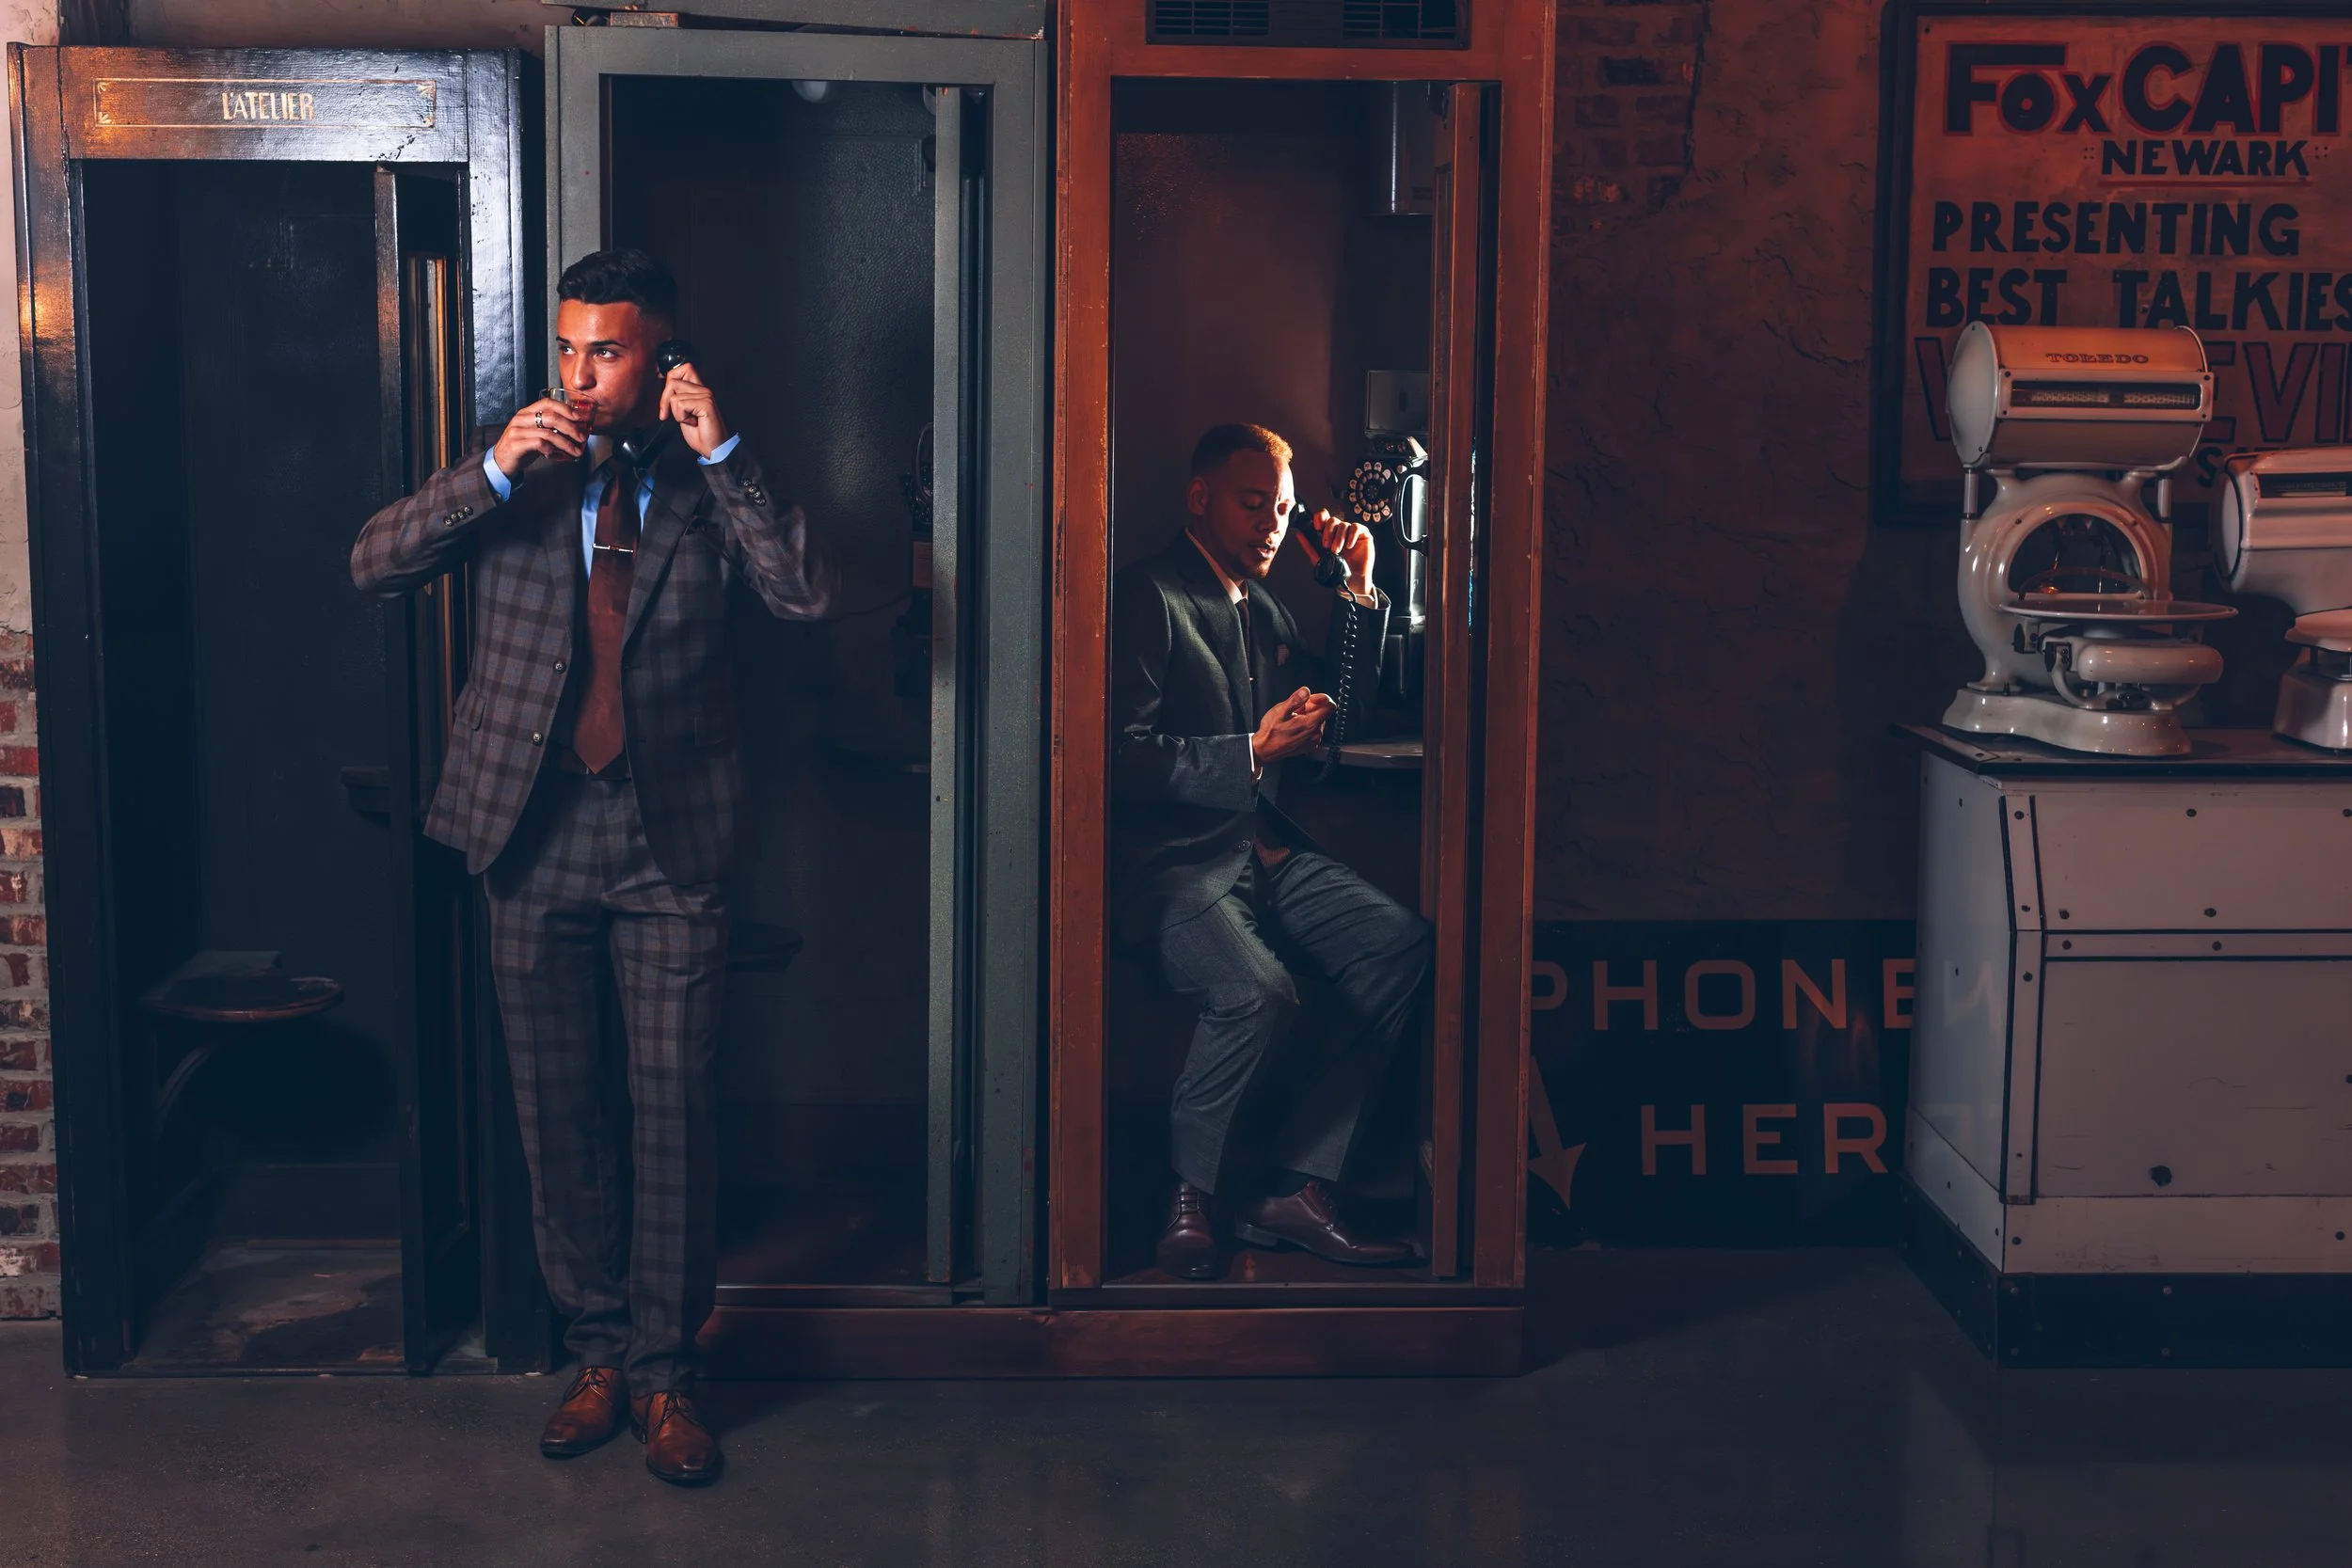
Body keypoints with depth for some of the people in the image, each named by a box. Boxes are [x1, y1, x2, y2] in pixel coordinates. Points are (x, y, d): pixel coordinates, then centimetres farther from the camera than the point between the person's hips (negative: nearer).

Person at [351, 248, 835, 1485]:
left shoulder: (711, 485, 2)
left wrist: (723, 453, -16)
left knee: (676, 1105, 1)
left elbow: (808, 595, -12)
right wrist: (493, 471, -17)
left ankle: (666, 1371, 12)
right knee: (558, 1106, 9)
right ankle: (598, 1351, 23)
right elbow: (373, 567, -5)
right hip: (536, 828, 2)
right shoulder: (514, 475, 5)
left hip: (670, 838, -2)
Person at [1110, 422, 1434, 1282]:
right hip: (1167, 862, -8)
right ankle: (1193, 1196, -8)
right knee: (1256, 990, -34)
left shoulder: (1263, 607, 20)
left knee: (1404, 945, -16)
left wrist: (1358, 592, 21)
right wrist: (1254, 752, -18)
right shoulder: (1148, 598, -5)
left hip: (1263, 849, 8)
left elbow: (1332, 705, 32)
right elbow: (1124, 756, -15)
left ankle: (1295, 1184, -13)